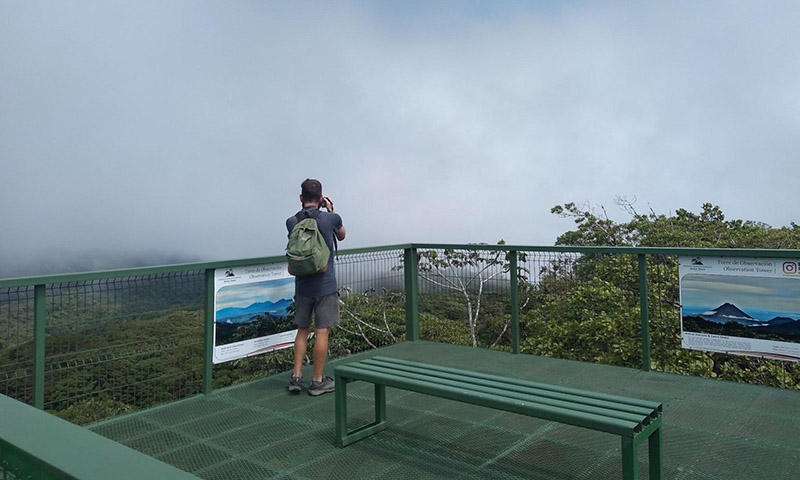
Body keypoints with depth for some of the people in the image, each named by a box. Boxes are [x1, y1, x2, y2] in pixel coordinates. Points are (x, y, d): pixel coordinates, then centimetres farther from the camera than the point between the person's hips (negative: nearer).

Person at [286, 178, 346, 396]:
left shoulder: (291, 222, 0)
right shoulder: (331, 218, -8)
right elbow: (341, 236, 14)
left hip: (302, 286, 4)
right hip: (325, 285, -3)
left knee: (302, 330, 16)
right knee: (322, 331, 3)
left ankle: (296, 376, 17)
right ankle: (318, 381, 11)